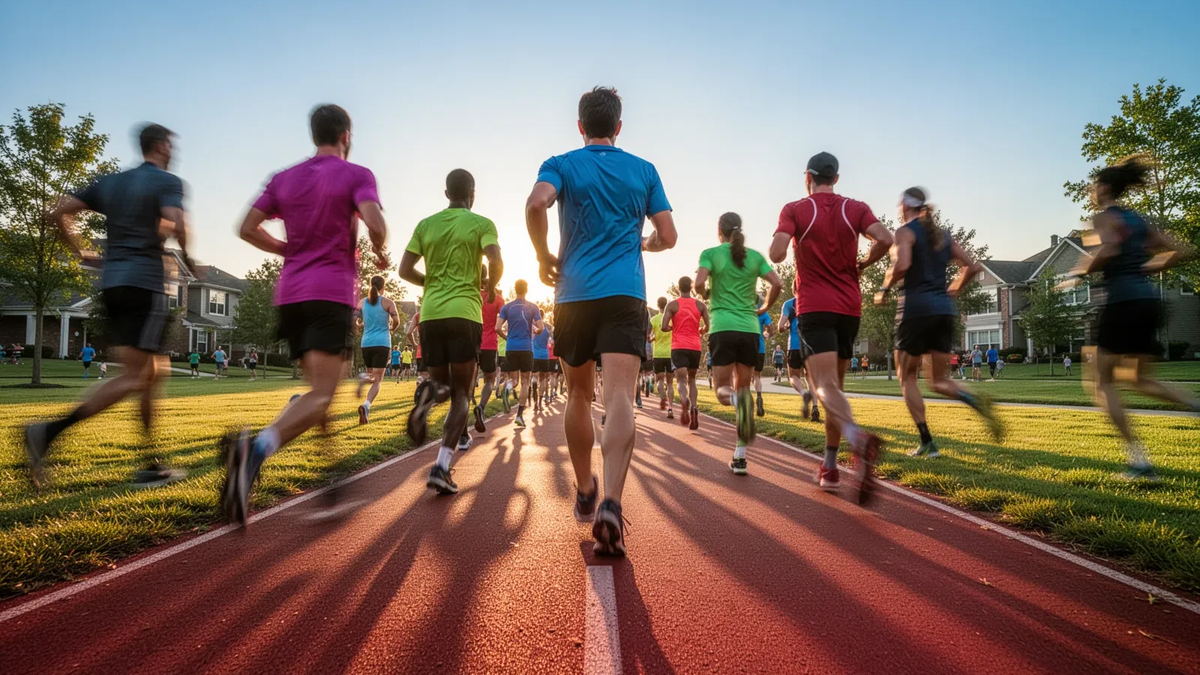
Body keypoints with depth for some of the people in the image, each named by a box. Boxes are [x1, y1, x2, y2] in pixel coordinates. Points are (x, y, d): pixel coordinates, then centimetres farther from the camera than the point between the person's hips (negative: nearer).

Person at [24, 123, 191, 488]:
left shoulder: (109, 182, 19)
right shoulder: (167, 181, -1)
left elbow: (58, 213, 13)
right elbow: (177, 226, -19)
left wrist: (78, 251, 23)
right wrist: (186, 256, -1)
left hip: (112, 284, 8)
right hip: (145, 284, -8)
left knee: (154, 371, 10)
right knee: (135, 377, -7)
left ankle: (151, 465, 11)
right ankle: (50, 431, -22)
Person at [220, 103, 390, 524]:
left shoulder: (284, 178, 17)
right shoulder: (356, 175, 2)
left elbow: (247, 228, 10)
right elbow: (374, 223, -15)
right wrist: (380, 253, 4)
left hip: (289, 294, 6)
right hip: (332, 294, -6)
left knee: (319, 387, 17)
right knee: (321, 396, -12)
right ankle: (256, 448, -36)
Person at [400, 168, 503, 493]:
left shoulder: (425, 225, 14)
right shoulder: (482, 224, 4)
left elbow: (404, 270, 9)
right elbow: (496, 263, -12)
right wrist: (490, 287, 8)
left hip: (430, 315, 3)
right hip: (465, 314, -3)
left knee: (443, 386, 17)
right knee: (462, 393, 3)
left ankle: (429, 393, -22)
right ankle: (441, 467, -11)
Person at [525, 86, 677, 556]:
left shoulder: (560, 165, 8)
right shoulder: (644, 170, 13)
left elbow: (536, 204, -14)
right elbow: (668, 236, 10)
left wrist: (544, 257, 1)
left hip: (573, 293, 1)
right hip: (625, 294, 0)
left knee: (579, 396, 16)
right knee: (619, 399, -11)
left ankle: (585, 493, 29)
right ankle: (610, 504, -28)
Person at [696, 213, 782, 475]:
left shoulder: (711, 253, 4)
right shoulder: (755, 256, 12)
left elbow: (699, 283, -12)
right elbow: (777, 283, 2)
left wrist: (704, 294, 9)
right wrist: (765, 307, 17)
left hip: (723, 328, -3)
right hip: (750, 329, 3)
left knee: (723, 389, 5)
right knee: (743, 386, 10)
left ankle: (739, 401, -35)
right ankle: (740, 457, 6)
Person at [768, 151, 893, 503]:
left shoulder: (794, 210, 1)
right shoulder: (856, 208, 8)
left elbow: (776, 254, -13)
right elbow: (885, 239, -9)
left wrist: (782, 251, 10)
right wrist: (862, 264, 9)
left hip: (814, 307, -4)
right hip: (849, 307, 4)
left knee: (826, 386, -14)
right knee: (835, 384, 15)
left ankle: (858, 438, -45)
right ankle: (829, 466, 20)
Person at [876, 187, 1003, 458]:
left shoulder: (906, 231, -3)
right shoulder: (943, 234, 17)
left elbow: (902, 265, -20)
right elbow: (973, 267, 15)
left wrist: (885, 288, -5)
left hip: (916, 308, -6)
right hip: (945, 310, 6)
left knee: (908, 378, 6)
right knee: (940, 380, 12)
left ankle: (927, 443, 1)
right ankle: (978, 402, -19)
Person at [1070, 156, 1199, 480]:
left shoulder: (1104, 217, -4)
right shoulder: (1138, 220, 18)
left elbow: (1108, 250, -24)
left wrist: (1087, 268, -7)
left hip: (1123, 301, -8)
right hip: (1149, 300, 8)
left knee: (1104, 382, 2)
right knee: (1142, 380, 19)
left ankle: (1138, 458, -4)